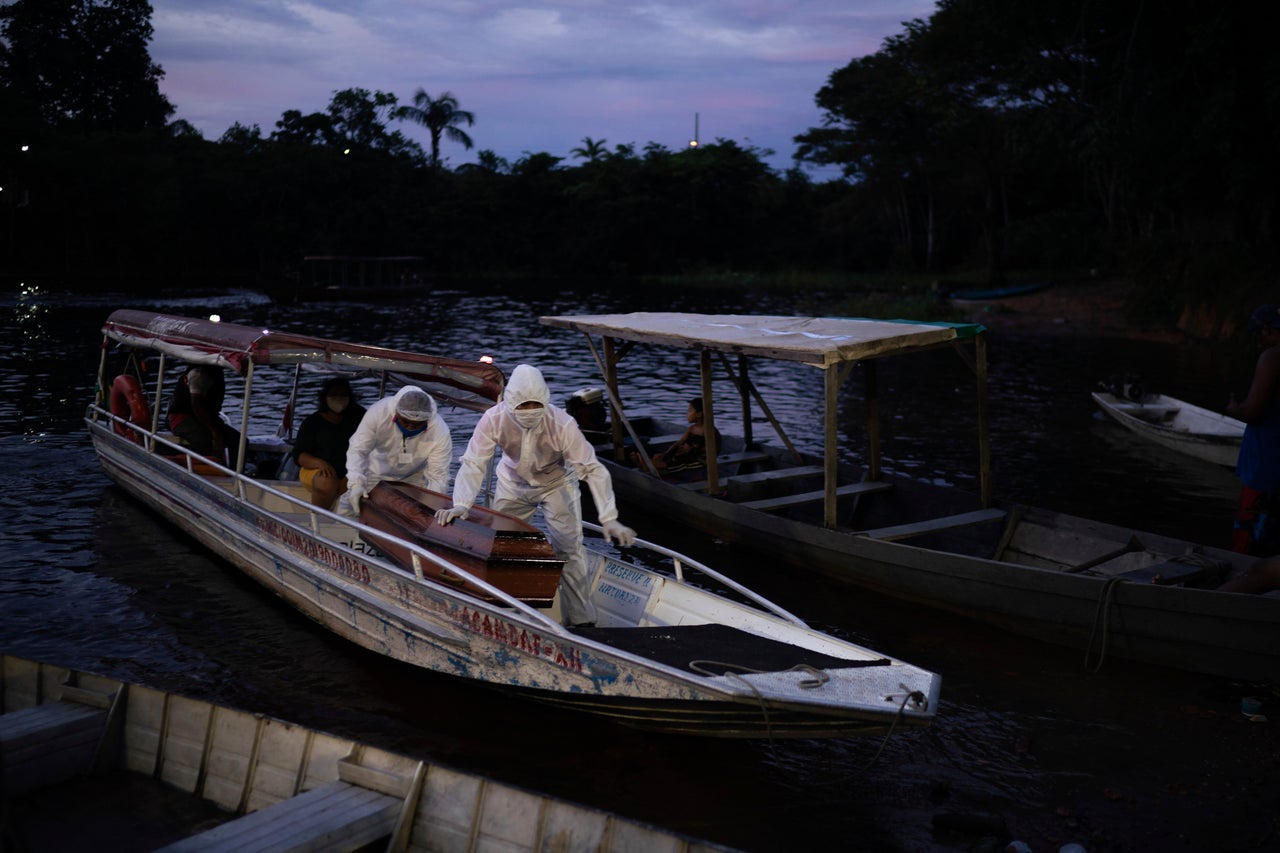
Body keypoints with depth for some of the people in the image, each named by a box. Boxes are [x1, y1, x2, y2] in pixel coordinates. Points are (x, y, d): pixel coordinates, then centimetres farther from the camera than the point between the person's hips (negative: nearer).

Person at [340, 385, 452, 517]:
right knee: (345, 511, -6)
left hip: (414, 478, 0)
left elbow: (438, 478, -28)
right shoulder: (379, 412, -34)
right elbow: (358, 449, -28)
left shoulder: (441, 433, -33)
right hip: (378, 470, 1)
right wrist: (356, 484, -43)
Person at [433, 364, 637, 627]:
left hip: (556, 483, -2)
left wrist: (609, 519, -40)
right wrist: (461, 504, -46)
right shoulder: (494, 420, -30)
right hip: (513, 483, 2)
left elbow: (593, 469, -33)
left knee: (568, 549, -11)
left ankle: (581, 620, -1)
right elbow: (473, 463, -30)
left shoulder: (562, 424, -35)